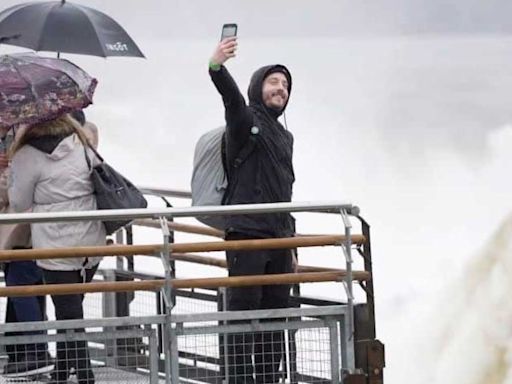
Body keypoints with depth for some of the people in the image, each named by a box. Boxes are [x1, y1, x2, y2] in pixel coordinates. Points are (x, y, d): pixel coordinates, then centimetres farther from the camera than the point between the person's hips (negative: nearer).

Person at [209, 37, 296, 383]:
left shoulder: (285, 137, 23)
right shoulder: (245, 120, -1)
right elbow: (231, 96, -24)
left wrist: (290, 237, 23)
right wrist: (216, 68, -46)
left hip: (278, 239, 8)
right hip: (246, 236, -8)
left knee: (275, 314, 9)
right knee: (244, 310, -8)